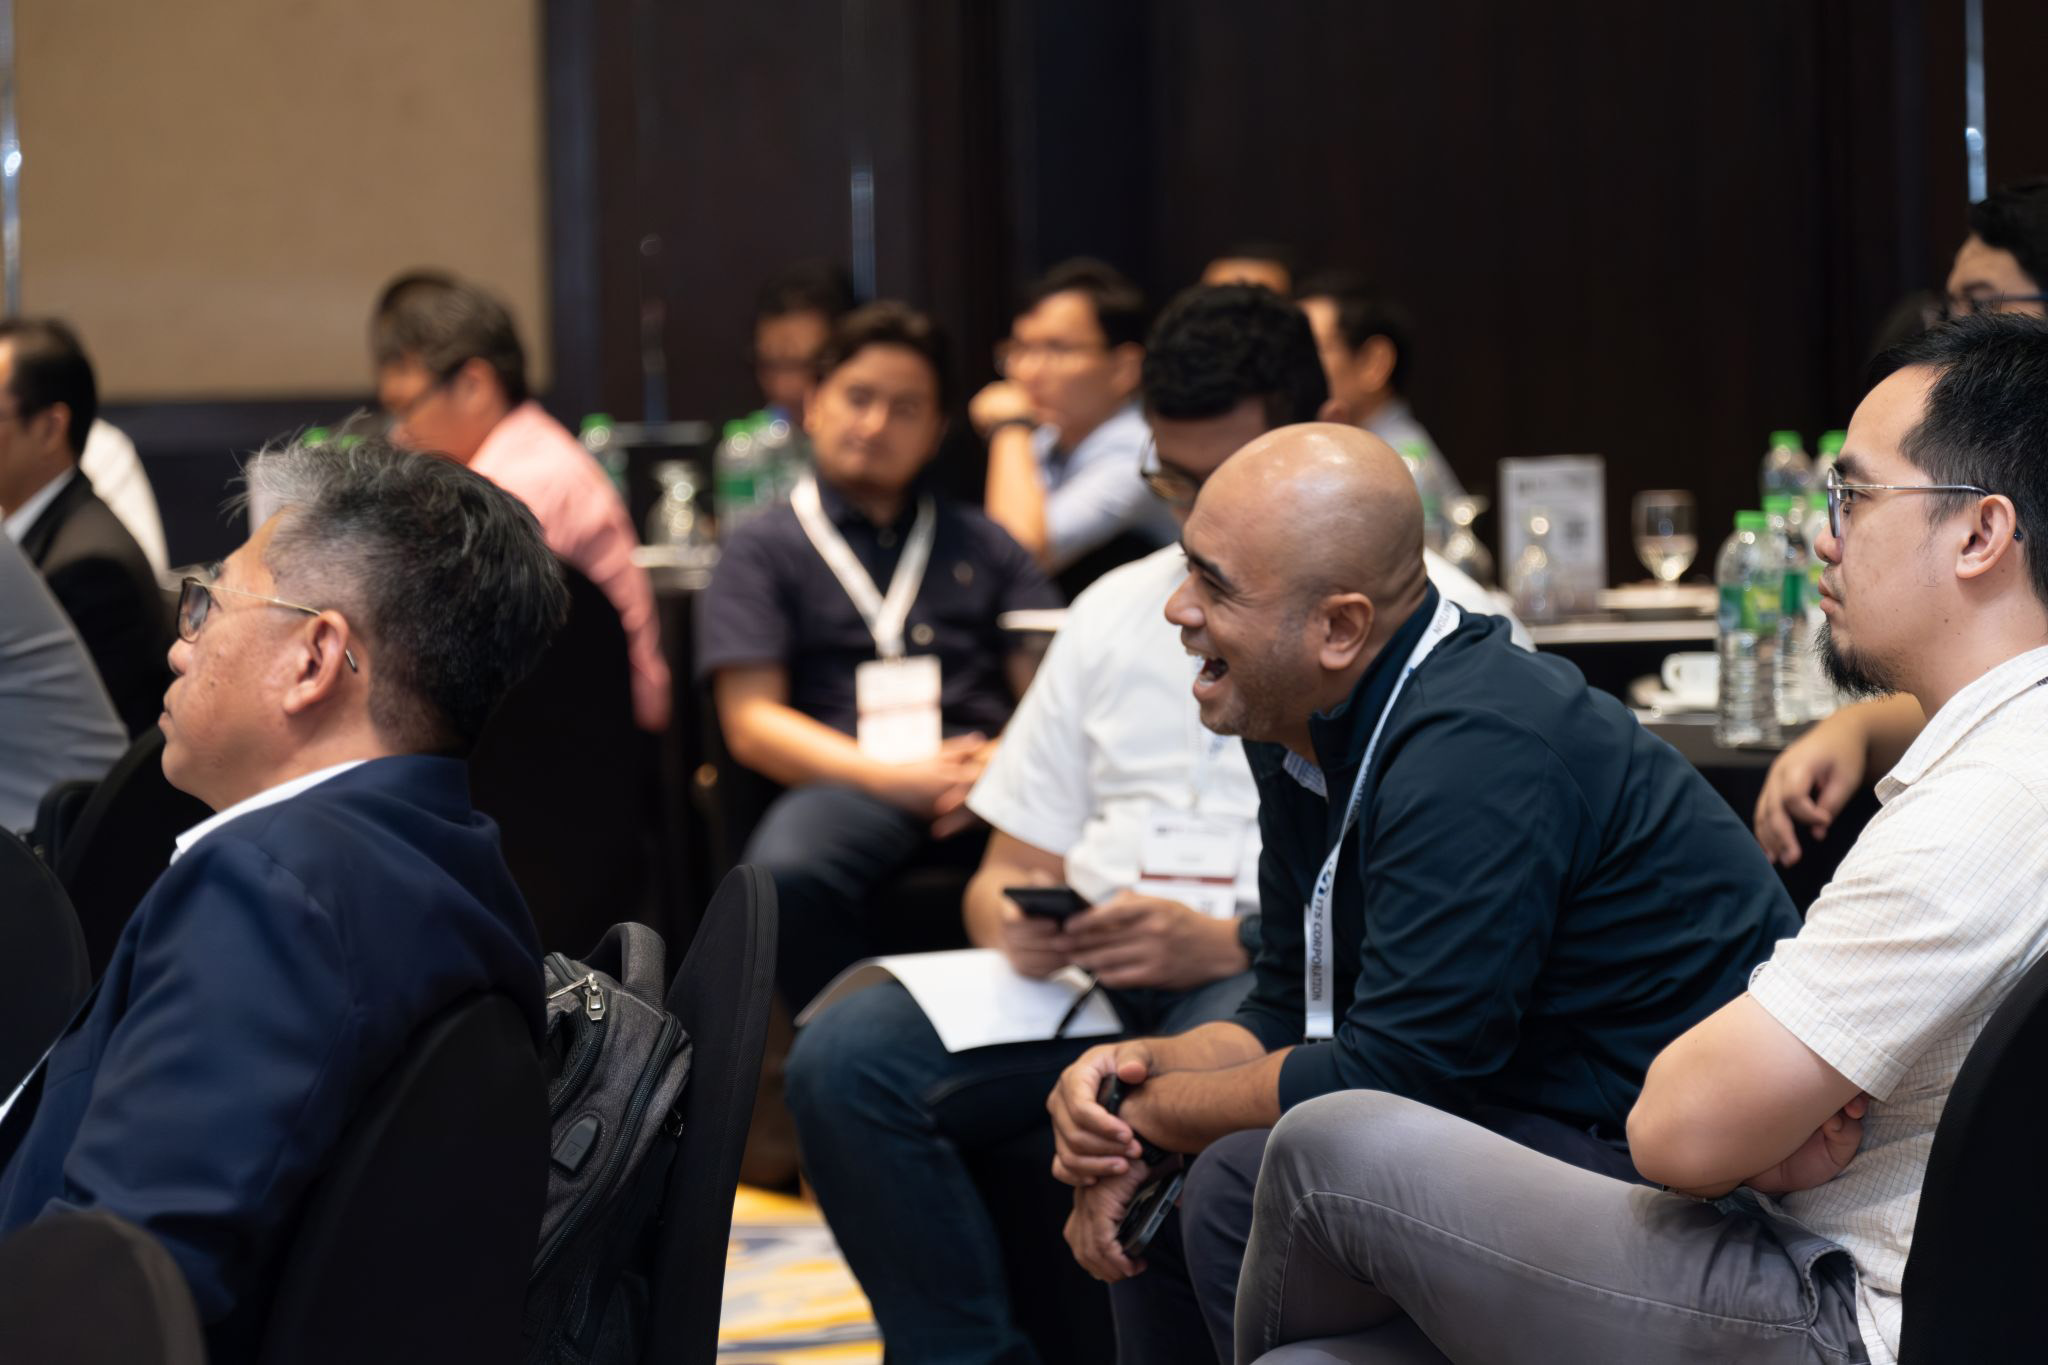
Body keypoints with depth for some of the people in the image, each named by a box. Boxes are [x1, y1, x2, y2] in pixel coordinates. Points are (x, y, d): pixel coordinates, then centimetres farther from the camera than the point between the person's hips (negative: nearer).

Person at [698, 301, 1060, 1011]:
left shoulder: (983, 544, 27)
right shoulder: (764, 548, 19)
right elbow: (752, 724, 6)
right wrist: (895, 779, -10)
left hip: (985, 779, 1)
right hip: (848, 784, -1)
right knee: (788, 874, -39)